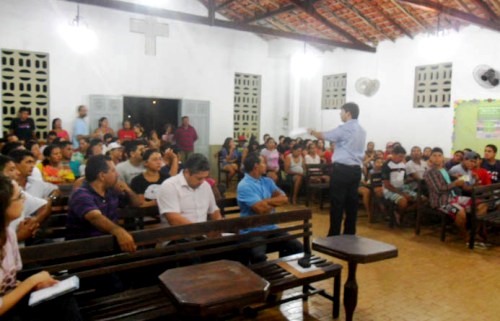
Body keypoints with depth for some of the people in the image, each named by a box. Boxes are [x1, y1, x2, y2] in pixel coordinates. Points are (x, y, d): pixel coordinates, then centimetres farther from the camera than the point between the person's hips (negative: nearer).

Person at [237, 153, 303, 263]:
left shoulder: (267, 181, 12)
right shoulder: (244, 186, -13)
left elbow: (284, 199, 1)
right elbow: (262, 209, -21)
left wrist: (266, 202, -13)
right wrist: (274, 202, -2)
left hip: (271, 228, 7)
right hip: (252, 231, -7)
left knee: (297, 247, -9)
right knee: (259, 257, -34)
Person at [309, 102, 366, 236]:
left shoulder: (344, 129, -9)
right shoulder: (362, 131, 16)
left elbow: (323, 136, 0)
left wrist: (312, 132, 17)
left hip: (342, 169, -8)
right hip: (356, 170, 8)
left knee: (337, 203, -3)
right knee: (351, 203, 10)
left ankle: (334, 235, 0)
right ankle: (350, 234, 16)